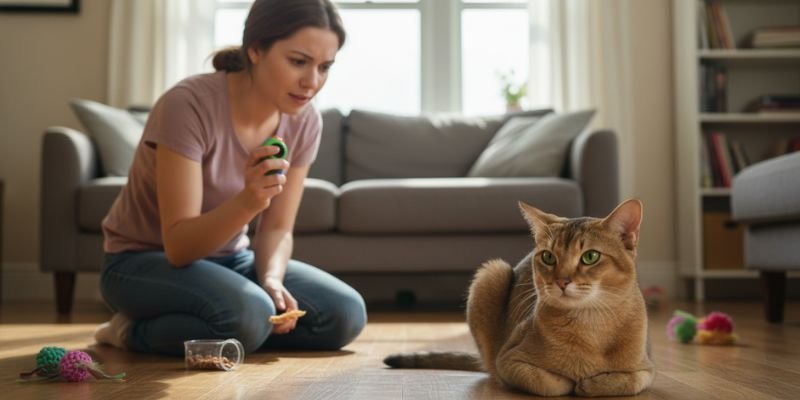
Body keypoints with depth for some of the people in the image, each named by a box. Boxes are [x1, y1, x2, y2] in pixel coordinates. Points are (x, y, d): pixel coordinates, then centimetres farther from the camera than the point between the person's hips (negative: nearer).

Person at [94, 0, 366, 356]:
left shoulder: (304, 123, -8)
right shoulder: (189, 105, -26)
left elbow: (277, 230, -2)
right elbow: (179, 247, -27)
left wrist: (271, 279, -24)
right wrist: (248, 200, -45)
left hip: (228, 259, 7)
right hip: (145, 260, -6)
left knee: (346, 315, -12)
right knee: (247, 316, -35)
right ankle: (135, 330, -4)